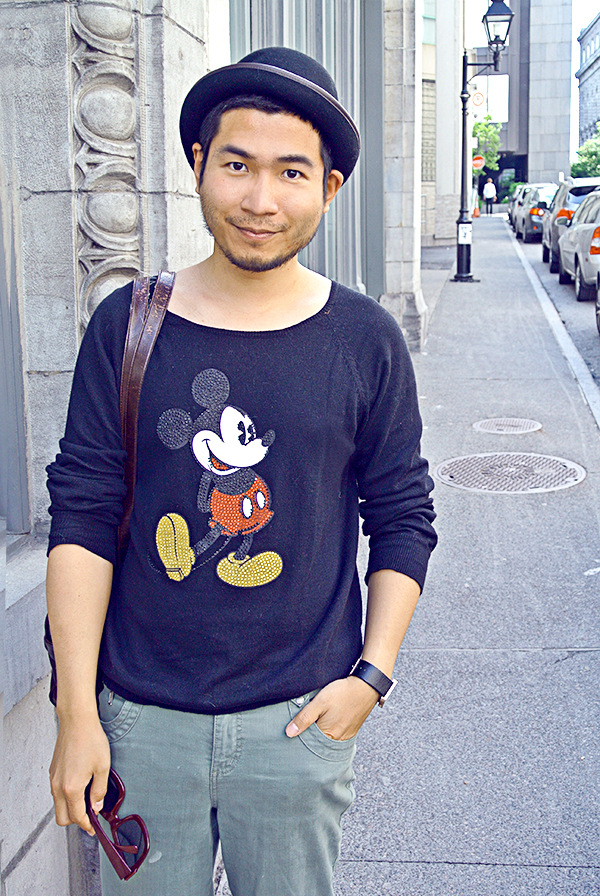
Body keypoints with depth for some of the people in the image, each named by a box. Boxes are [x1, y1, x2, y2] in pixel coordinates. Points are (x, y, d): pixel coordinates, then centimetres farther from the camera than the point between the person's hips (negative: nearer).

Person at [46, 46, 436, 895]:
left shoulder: (366, 340, -2)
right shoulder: (127, 325, -3)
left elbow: (403, 520, 4)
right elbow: (83, 517, -3)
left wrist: (373, 673, -4)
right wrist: (77, 713, -5)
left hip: (299, 723, 0)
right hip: (141, 718, 0)